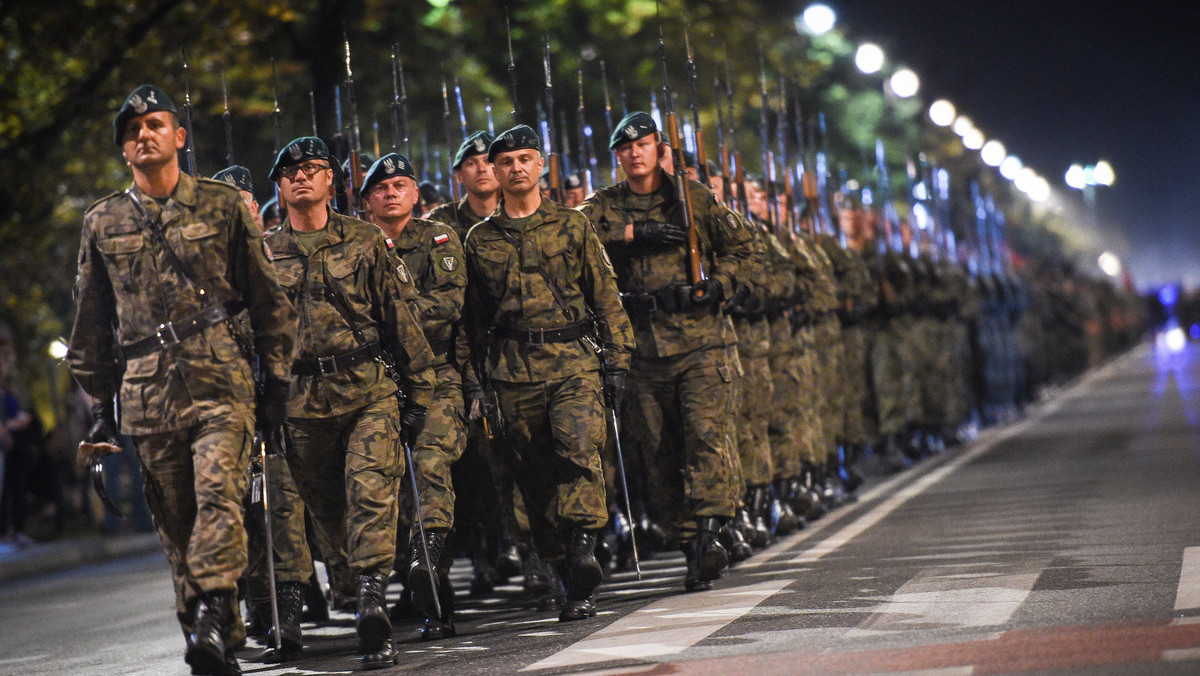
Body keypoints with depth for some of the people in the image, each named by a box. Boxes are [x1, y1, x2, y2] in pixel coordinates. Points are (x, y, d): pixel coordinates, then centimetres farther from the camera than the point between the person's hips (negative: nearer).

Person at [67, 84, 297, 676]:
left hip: (220, 375, -2)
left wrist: (276, 381, 5)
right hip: (146, 387, 3)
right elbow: (91, 321, 19)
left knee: (219, 493, -21)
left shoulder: (223, 205, 8)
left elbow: (267, 297, 10)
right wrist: (100, 405, 15)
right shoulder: (102, 222, 14)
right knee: (175, 520, 2)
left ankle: (211, 617, -28)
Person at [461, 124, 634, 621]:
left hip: (575, 360, -2)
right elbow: (472, 315, 16)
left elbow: (605, 295, 9)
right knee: (534, 473, 1)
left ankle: (582, 549, -25)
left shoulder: (571, 226, 10)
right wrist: (473, 377, 8)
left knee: (579, 448, -23)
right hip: (514, 370, 2)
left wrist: (616, 361, 2)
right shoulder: (479, 240, 13)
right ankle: (573, 578, 9)